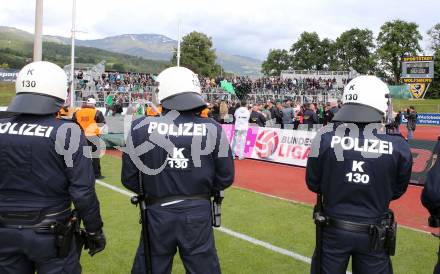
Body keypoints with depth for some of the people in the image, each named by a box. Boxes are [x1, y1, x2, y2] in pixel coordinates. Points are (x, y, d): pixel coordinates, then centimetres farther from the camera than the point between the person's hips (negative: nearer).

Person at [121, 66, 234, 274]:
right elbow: (225, 178, -4)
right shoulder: (213, 129, -10)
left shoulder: (142, 128, -11)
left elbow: (129, 179, -5)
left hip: (157, 213, 0)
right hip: (198, 213, 0)